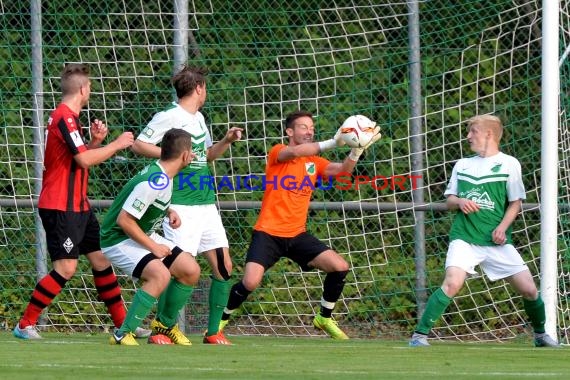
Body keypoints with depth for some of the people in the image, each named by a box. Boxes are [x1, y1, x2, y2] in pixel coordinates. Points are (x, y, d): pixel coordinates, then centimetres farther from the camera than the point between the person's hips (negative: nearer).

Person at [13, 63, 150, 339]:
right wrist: (117, 144, -11)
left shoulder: (69, 118, 15)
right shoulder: (64, 118, -16)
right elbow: (84, 160, -22)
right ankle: (25, 325, -6)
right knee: (66, 268, -12)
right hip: (59, 207, -10)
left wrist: (96, 141, 6)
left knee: (101, 259, 10)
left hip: (78, 205, 10)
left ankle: (123, 324, 14)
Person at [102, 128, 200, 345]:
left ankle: (165, 323, 22)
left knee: (191, 271, 3)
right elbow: (124, 220, -28)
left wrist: (168, 212, 3)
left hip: (143, 237, 10)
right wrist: (153, 247, -20)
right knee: (160, 275, -32)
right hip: (119, 240, -10)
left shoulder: (163, 177, 2)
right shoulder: (154, 182, -28)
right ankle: (122, 335, -25)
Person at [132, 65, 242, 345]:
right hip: (181, 204, -8)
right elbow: (138, 145, -9)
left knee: (223, 266, 5)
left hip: (206, 204, 8)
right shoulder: (169, 117, -8)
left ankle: (213, 332, 12)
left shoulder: (198, 118, 17)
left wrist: (227, 141, 12)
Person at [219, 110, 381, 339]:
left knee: (340, 267, -8)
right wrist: (333, 143, -37)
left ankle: (325, 318, 14)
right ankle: (221, 320, 5)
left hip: (297, 235, 5)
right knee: (250, 282, -22)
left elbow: (343, 169, -7)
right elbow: (295, 152, -27)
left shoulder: (314, 162, 10)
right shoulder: (277, 153, -3)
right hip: (268, 234, -5)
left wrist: (357, 148, -27)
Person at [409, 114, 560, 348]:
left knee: (529, 289, -2)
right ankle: (420, 335, -21)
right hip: (464, 238, 0)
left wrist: (502, 227, -10)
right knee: (452, 283, -24)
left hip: (496, 241, 0)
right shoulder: (462, 165, 13)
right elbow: (449, 201, 15)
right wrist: (460, 202, -9)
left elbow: (516, 202, 5)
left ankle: (541, 335, 24)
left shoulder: (508, 164, 4)